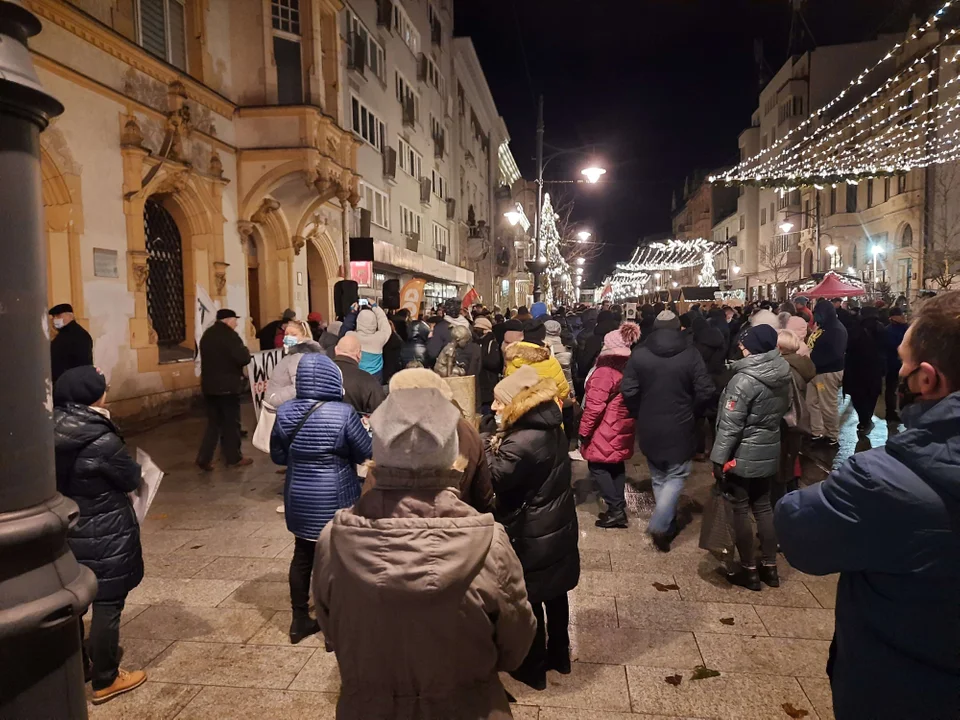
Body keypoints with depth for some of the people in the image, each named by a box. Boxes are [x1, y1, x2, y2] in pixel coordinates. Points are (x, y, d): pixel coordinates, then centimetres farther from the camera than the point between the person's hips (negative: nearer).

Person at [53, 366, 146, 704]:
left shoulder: (53, 435, -4)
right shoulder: (101, 441, -26)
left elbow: (60, 478, 10)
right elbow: (131, 479, -12)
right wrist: (128, 463, 1)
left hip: (67, 531, 8)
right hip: (104, 535, -7)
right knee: (107, 606, 7)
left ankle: (79, 667, 39)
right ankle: (105, 681, 21)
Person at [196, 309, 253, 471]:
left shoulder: (207, 334, 12)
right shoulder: (229, 335, -15)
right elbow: (244, 359, -23)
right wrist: (245, 350, -2)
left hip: (209, 385, 7)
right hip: (227, 386, -7)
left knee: (214, 422, 14)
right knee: (231, 423, 5)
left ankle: (204, 458, 9)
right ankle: (233, 458, 15)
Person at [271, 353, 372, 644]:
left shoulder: (285, 412, -5)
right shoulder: (343, 413, -19)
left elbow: (277, 456, 6)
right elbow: (366, 453, -9)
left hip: (299, 497, 4)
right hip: (334, 499, -4)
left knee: (303, 555, 17)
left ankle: (300, 620, 29)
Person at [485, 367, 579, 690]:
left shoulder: (522, 442, -29)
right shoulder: (551, 428, 0)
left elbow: (492, 479, -22)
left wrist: (488, 447, -13)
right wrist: (497, 445, -3)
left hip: (533, 536, -9)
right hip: (558, 526, 9)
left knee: (529, 601, 10)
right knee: (555, 593, 23)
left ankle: (533, 669, 28)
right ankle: (559, 655, 42)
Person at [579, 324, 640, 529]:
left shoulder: (605, 372, -20)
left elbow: (594, 406, -21)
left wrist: (584, 431, -12)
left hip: (605, 431, -8)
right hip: (622, 430, 8)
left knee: (597, 467, 2)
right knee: (616, 466, 15)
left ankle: (615, 509, -1)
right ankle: (619, 509, 19)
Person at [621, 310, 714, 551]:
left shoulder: (639, 353, -6)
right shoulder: (690, 354, -9)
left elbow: (628, 390, -9)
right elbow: (705, 392, -10)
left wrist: (641, 414, 7)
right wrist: (691, 412, 8)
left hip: (649, 427, 2)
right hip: (679, 427, -2)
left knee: (659, 478, 17)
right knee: (676, 477, 9)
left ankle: (668, 524, 26)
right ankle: (659, 524, -5)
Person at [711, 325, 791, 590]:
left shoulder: (745, 380, -22)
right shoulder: (783, 376, 1)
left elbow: (730, 425, -21)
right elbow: (783, 411, 10)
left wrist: (718, 458, -15)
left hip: (743, 455, -7)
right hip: (769, 452, 7)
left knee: (740, 510, 6)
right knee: (763, 507, 17)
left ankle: (749, 570, 15)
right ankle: (770, 567, 26)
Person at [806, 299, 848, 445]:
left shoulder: (837, 330, -16)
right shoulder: (821, 327, 11)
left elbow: (835, 354, -27)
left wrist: (813, 360, -29)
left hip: (828, 372, -9)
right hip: (815, 370, 9)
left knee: (828, 406, 0)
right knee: (812, 403, 13)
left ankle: (833, 437, 14)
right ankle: (817, 433, 24)